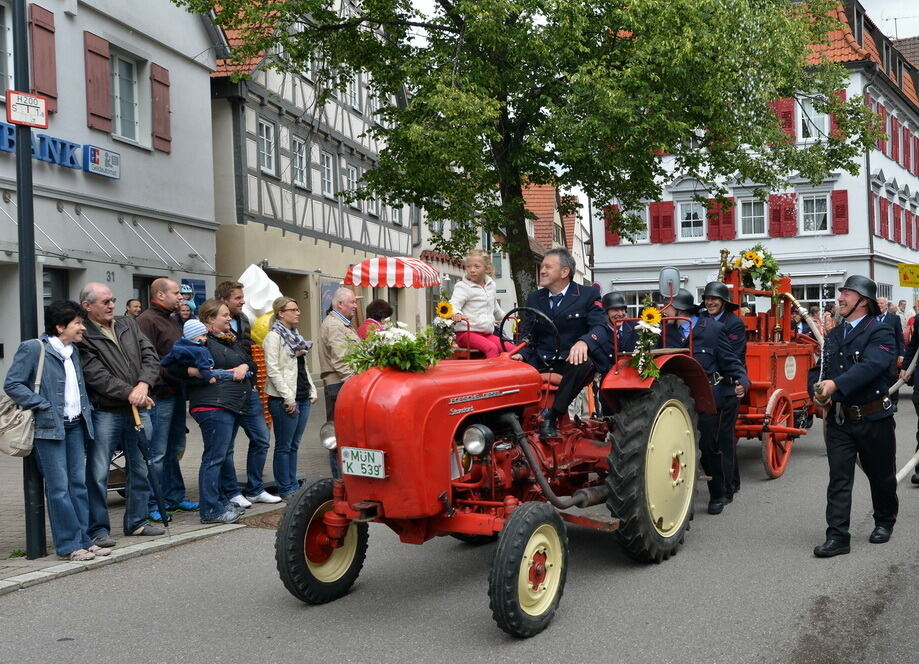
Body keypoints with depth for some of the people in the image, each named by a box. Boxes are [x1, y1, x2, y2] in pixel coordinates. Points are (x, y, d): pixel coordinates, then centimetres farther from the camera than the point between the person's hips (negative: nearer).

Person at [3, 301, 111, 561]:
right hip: (49, 427, -7)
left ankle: (84, 540, 15)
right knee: (59, 488, -4)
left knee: (79, 483, 8)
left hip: (75, 425, 7)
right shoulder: (32, 348, -8)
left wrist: (86, 410, 12)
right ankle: (69, 545, 3)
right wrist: (44, 406, -16)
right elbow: (12, 384, -12)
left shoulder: (73, 351, 16)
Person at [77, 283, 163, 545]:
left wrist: (143, 385, -14)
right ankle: (98, 529, 10)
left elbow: (151, 356, 3)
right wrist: (129, 393, -21)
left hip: (138, 411, 6)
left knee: (141, 469, 14)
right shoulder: (84, 337, -9)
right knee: (98, 474, -1)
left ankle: (137, 521, 27)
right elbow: (96, 376, -16)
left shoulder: (128, 325, 11)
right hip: (104, 413, -6)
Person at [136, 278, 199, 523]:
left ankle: (174, 496, 25)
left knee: (175, 449, 16)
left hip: (177, 392, 10)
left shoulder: (171, 320, 20)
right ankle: (153, 504, 2)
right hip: (160, 395, -10)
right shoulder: (147, 320, -11)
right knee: (157, 453, -4)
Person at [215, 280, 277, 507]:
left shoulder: (243, 321, 11)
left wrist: (252, 382, 15)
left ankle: (254, 489, 21)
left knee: (261, 438, 10)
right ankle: (231, 493, 16)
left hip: (247, 391, 8)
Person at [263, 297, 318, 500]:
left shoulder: (296, 336, 17)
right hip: (284, 400, -8)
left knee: (294, 445, 12)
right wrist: (288, 398, -18)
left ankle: (293, 486, 18)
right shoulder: (273, 337, -8)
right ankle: (285, 489, 6)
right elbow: (273, 370, -14)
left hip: (303, 398, 8)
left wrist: (312, 391, 12)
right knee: (284, 446, 0)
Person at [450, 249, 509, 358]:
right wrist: (456, 314, -43)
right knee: (491, 348, -31)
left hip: (487, 333, 7)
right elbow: (454, 304, -21)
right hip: (467, 333, -7)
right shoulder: (462, 287, -6)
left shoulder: (491, 285, 16)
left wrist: (503, 317, 50)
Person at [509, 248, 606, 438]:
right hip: (540, 361, 3)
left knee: (585, 363, -37)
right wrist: (521, 354, -11)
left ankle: (552, 415, -27)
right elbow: (526, 334, 12)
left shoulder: (588, 294, 3)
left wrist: (584, 342, -32)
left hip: (571, 360, -3)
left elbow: (601, 326, -10)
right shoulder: (534, 298, 15)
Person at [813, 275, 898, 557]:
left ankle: (885, 521, 37)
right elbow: (826, 369, 17)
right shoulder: (834, 335, 11)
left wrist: (836, 385, -38)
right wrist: (822, 393, -5)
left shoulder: (880, 331, -10)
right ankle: (837, 537, -1)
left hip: (873, 418, -4)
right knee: (839, 478, -1)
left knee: (881, 475, 14)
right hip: (839, 419, 4)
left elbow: (871, 365, -26)